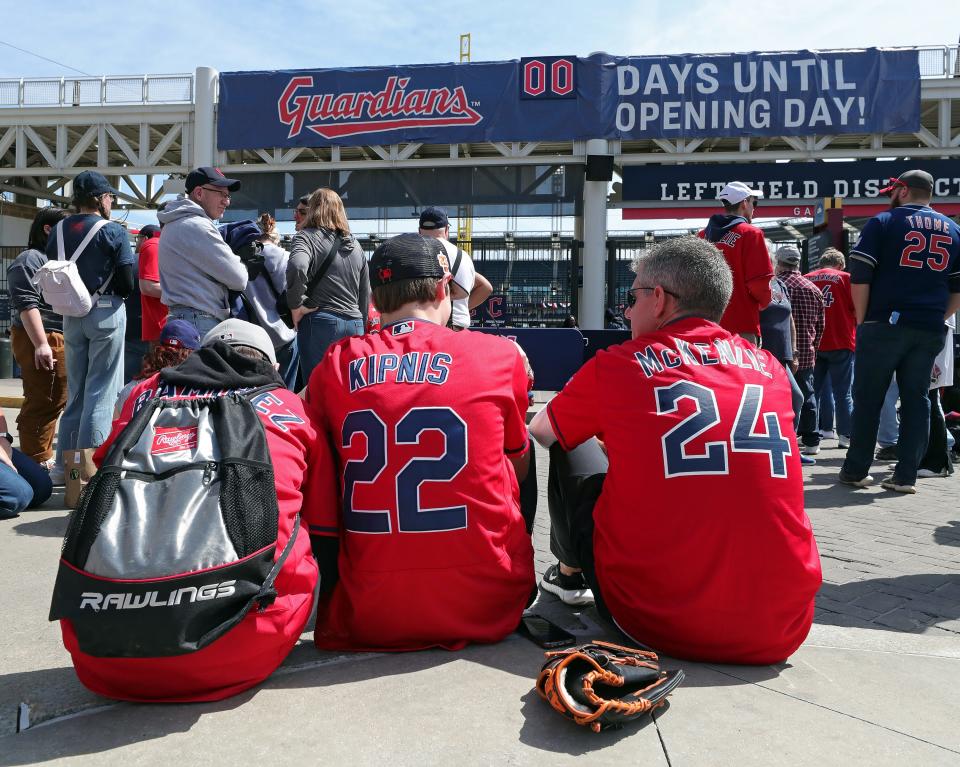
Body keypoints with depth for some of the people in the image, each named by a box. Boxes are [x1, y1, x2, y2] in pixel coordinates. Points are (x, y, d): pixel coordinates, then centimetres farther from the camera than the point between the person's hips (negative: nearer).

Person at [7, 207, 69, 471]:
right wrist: (41, 344, -25)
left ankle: (44, 459, 21)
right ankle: (36, 467, -3)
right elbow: (27, 304, -17)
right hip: (40, 341, -9)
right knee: (41, 403, -7)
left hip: (62, 339, 9)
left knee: (56, 401, 12)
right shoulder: (30, 259, -8)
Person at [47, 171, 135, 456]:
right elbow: (127, 284, -11)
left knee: (75, 392, 16)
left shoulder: (58, 231, 8)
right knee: (101, 391, -1)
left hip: (71, 315, 6)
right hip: (106, 313, -5)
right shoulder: (114, 232, -9)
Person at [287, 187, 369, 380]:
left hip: (320, 322, -5)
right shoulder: (355, 245, 16)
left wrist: (296, 306, -11)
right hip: (355, 324, 6)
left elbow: (296, 267, -24)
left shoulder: (307, 236, -2)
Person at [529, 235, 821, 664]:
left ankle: (569, 572, 40)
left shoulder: (617, 365, -2)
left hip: (655, 624, -3)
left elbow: (541, 430, 17)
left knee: (571, 450, 18)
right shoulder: (770, 369, 8)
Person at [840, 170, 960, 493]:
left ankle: (856, 470, 8)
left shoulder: (883, 222, 0)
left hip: (884, 324, -4)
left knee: (868, 398, 3)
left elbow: (859, 277, -7)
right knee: (916, 400, 9)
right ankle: (906, 476, 7)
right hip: (929, 331, 4)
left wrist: (862, 321, 1)